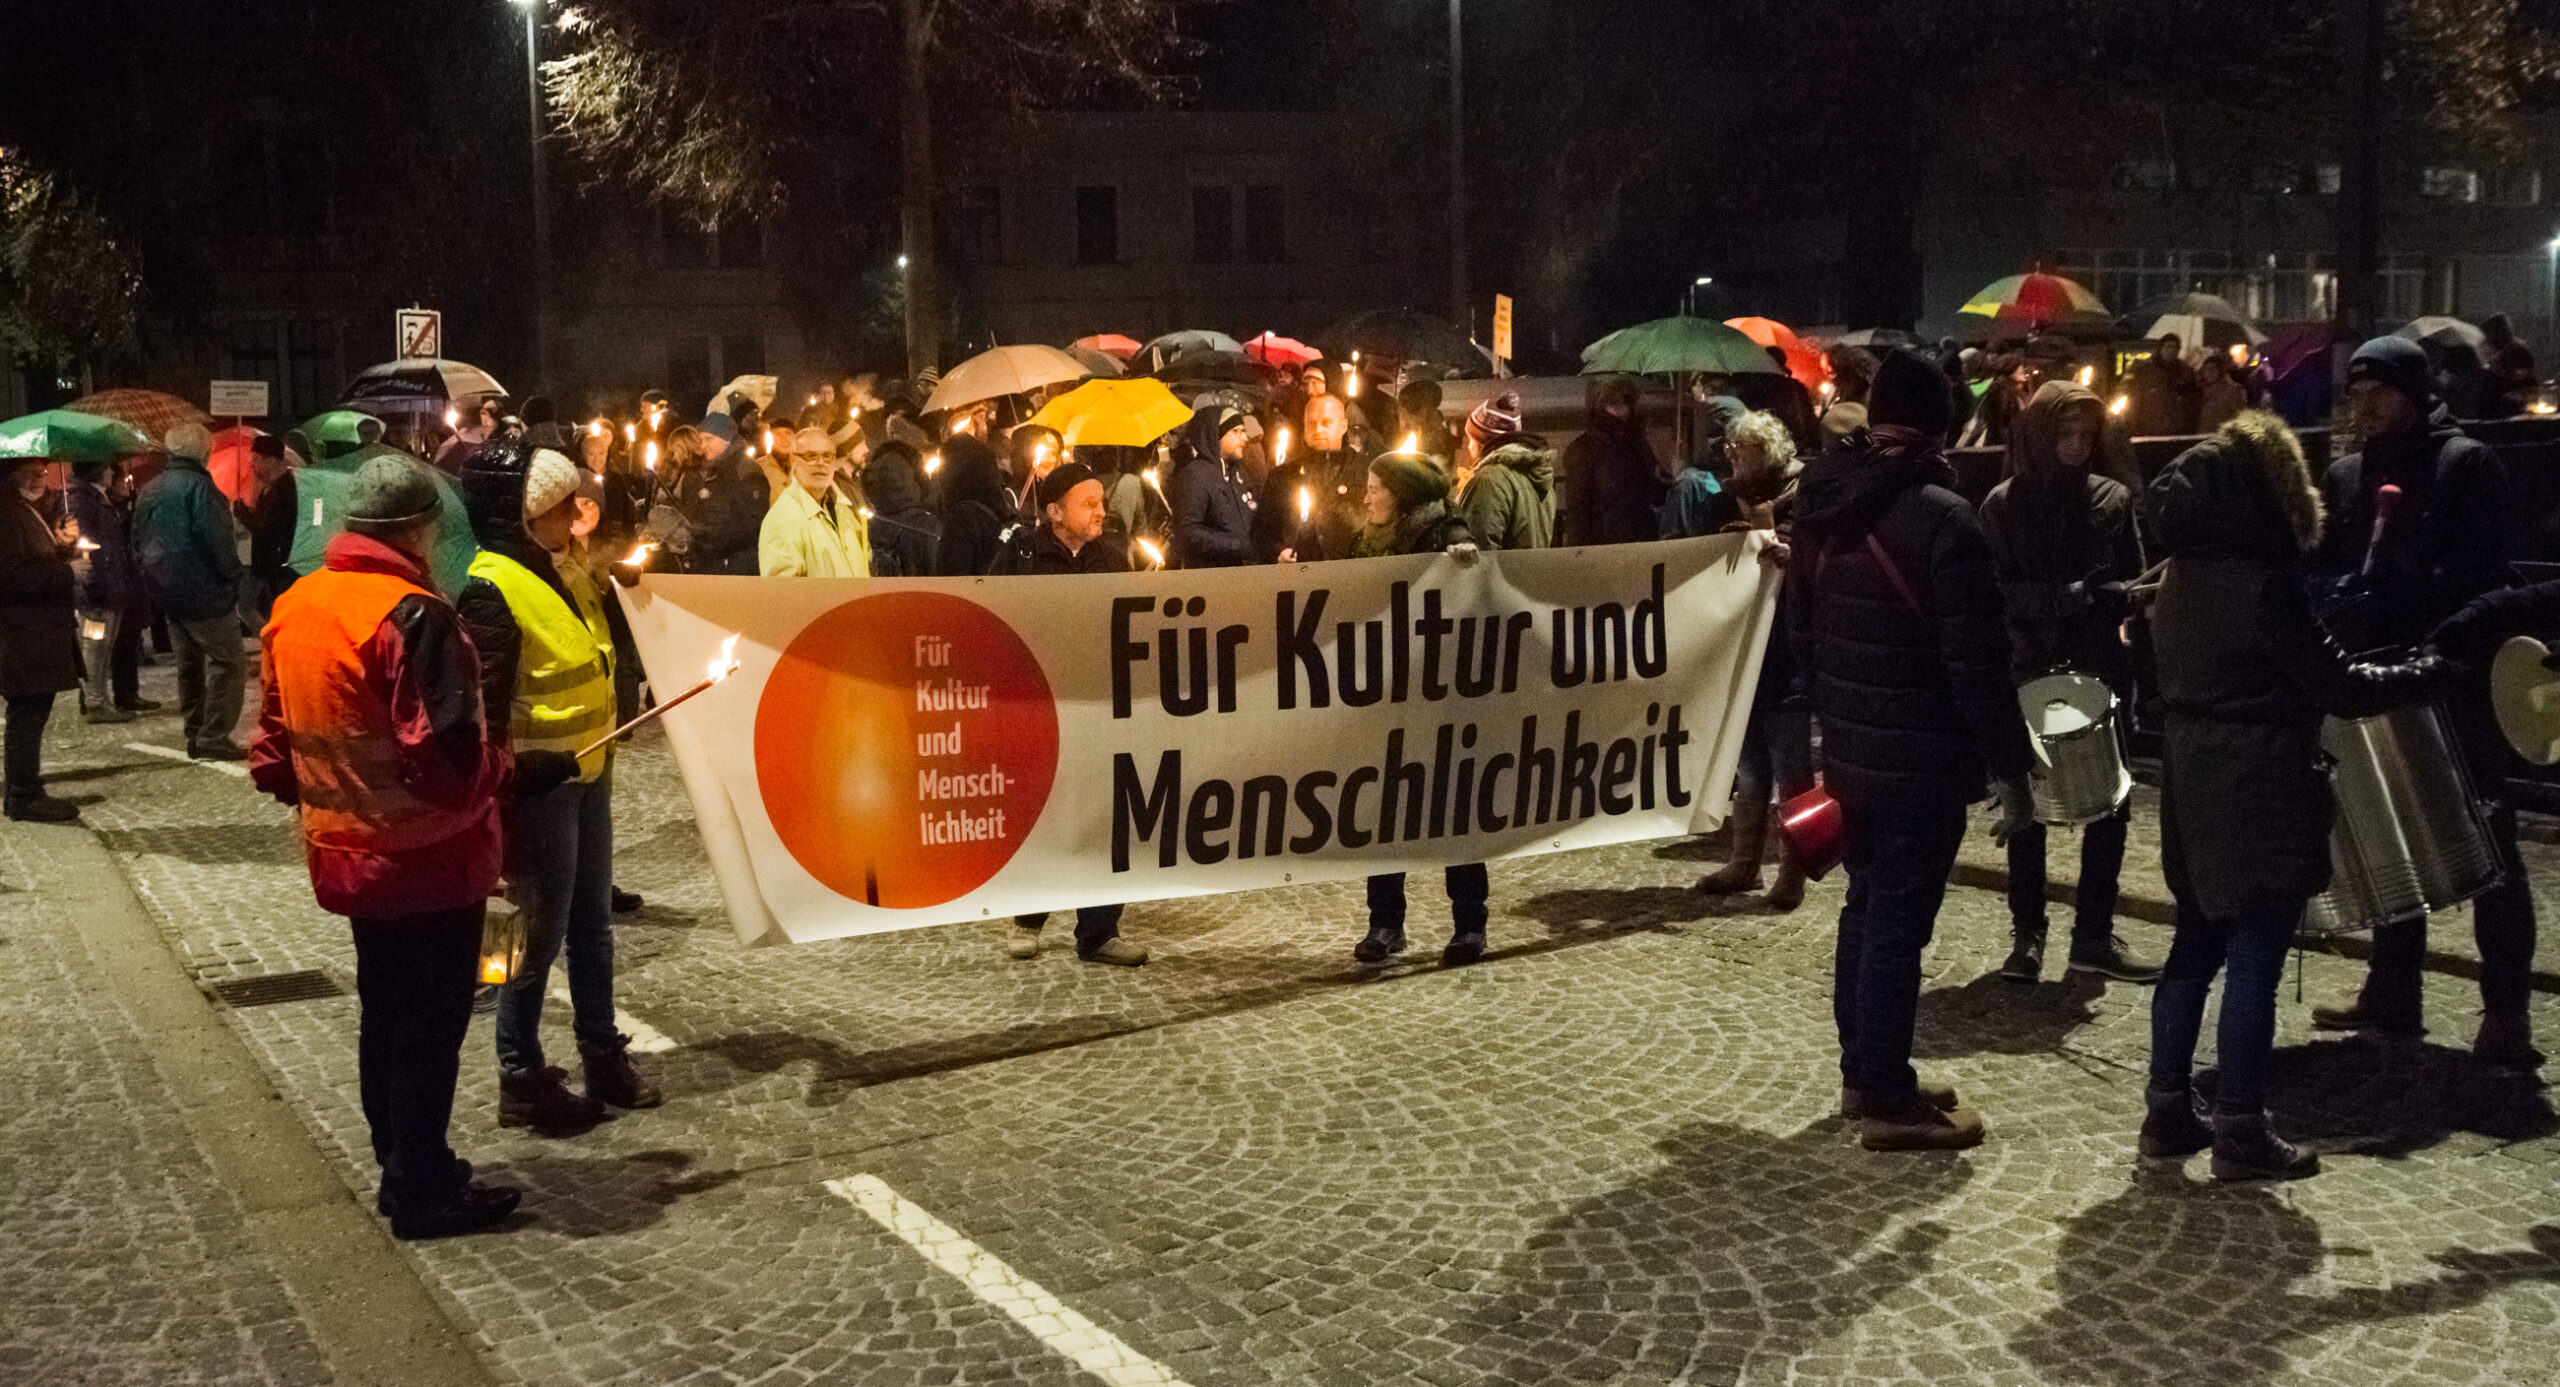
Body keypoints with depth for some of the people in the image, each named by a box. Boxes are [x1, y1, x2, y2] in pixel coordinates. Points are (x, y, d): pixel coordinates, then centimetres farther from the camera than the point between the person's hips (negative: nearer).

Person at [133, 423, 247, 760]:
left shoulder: (149, 490, 13)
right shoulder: (197, 486, -14)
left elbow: (138, 541, 19)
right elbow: (218, 540, -20)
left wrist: (155, 576, 21)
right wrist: (232, 576, -8)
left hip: (167, 590, 9)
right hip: (204, 591, -9)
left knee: (189, 663, 16)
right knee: (227, 661, -5)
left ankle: (195, 734, 20)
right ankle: (215, 737, -11)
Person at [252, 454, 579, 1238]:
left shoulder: (294, 608, 4)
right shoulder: (410, 616, -22)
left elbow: (275, 743, 11)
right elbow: (445, 757, -26)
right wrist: (522, 772, -11)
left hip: (346, 852, 8)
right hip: (428, 856, -8)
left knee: (385, 1016, 19)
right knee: (430, 1025, 3)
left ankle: (402, 1170, 31)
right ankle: (424, 1192, 12)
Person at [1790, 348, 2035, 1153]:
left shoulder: (1821, 507, 6)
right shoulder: (1941, 517, -18)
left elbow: (1801, 632, 14)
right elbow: (1976, 661, -19)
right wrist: (2009, 766, -12)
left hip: (1849, 750, 7)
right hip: (1920, 758, -7)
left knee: (1865, 909, 17)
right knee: (1898, 924, -2)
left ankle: (1862, 1075, 26)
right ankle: (1889, 1102, 5)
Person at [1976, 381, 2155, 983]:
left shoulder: (2112, 498, 5)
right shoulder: (2004, 504, -1)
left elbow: (2135, 580, 9)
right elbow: (1999, 592, -7)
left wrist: (2113, 594, -14)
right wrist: (2069, 596, -20)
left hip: (2102, 668, 2)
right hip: (2030, 670, -2)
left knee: (2109, 804, 4)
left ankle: (2094, 934, 14)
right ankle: (2026, 933, 15)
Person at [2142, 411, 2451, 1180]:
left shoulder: (2180, 576, 7)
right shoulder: (2264, 582, -19)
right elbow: (2336, 686, -14)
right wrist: (2425, 675, -1)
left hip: (2194, 787, 8)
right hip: (2261, 794, -8)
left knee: (2196, 949, 15)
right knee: (2255, 963, 0)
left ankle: (2168, 1113, 20)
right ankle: (2241, 1133, 7)